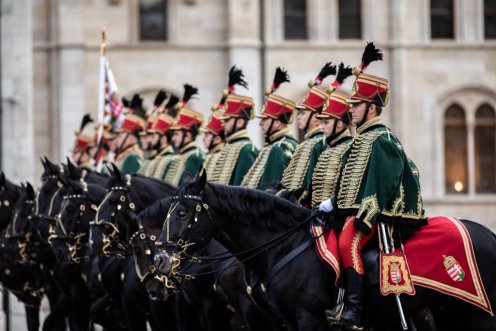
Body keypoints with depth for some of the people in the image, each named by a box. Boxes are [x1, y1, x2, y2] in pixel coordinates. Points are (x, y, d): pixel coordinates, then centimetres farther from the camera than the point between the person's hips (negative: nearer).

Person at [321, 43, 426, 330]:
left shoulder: (381, 140, -11)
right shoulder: (364, 137, 18)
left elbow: (382, 185, -18)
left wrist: (365, 218, -23)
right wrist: (334, 203, 15)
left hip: (372, 210, -11)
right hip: (357, 207, 11)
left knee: (349, 243, -27)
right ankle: (345, 303, 8)